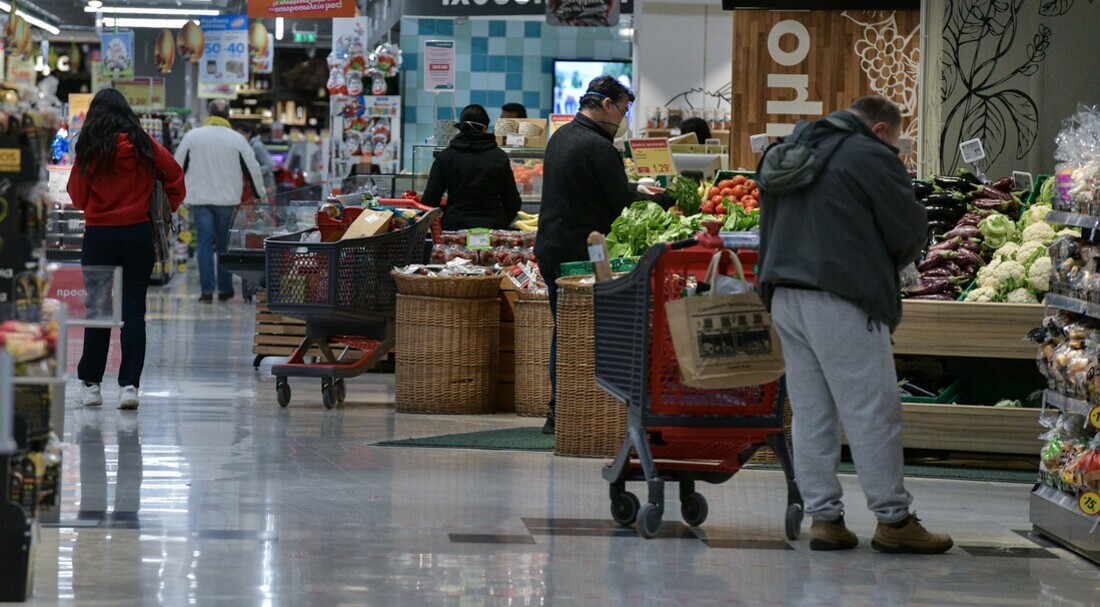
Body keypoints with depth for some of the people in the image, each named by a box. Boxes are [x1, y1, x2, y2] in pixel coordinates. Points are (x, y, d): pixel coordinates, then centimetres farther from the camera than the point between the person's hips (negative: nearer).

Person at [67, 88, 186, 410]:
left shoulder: (89, 150, -6)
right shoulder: (144, 145, -2)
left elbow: (77, 198, 1)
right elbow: (175, 176, 4)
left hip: (99, 235, -1)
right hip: (139, 233, 1)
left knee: (97, 309, 8)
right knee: (133, 310, 2)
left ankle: (90, 383, 14)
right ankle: (129, 385, -4)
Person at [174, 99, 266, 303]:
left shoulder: (192, 136, 1)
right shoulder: (236, 139, 0)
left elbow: (177, 166, 8)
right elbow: (252, 168, 5)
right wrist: (260, 193, 20)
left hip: (199, 198, 0)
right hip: (227, 198, 0)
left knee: (204, 242, 0)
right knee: (224, 243, 10)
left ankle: (207, 290, -7)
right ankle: (224, 289, 13)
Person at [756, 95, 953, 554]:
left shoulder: (791, 156, 19)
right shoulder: (871, 158, -6)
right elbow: (910, 231, -6)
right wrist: (885, 267, 15)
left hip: (783, 295, 8)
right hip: (842, 301, -8)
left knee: (809, 412, 9)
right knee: (872, 412, -3)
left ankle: (823, 517, 9)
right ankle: (893, 520, 0)